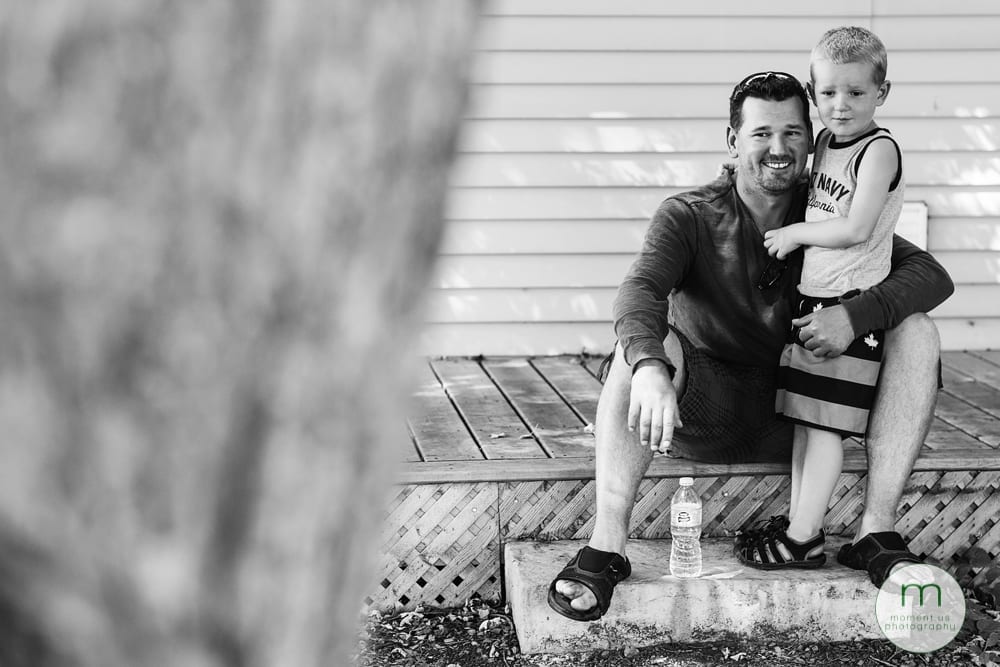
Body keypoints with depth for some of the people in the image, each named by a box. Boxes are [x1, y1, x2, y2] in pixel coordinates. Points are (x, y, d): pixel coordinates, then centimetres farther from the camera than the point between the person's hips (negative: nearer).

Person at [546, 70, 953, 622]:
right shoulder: (689, 217, -5)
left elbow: (932, 276, -6)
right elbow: (641, 288, -26)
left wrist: (855, 314, -26)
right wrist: (649, 367, -48)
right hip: (703, 411, -3)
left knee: (916, 329, -14)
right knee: (642, 339, -32)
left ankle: (875, 534, -18)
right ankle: (605, 548, -35)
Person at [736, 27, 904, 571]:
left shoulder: (879, 149, -12)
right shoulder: (825, 142, 11)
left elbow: (855, 229, -19)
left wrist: (795, 234, -9)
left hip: (851, 304, -8)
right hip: (809, 298, 8)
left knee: (825, 424, -5)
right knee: (803, 419, 11)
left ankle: (803, 540, -1)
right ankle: (798, 523, 19)